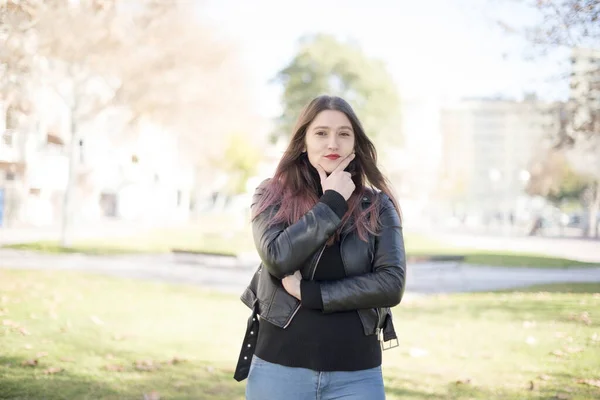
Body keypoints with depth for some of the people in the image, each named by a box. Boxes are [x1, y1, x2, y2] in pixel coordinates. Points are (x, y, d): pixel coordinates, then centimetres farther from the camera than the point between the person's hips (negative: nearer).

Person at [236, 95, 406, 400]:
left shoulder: (378, 206, 1)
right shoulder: (271, 196, 1)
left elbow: (391, 284, -9)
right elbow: (278, 257, -15)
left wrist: (309, 293, -13)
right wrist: (332, 203, -11)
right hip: (279, 369, 0)